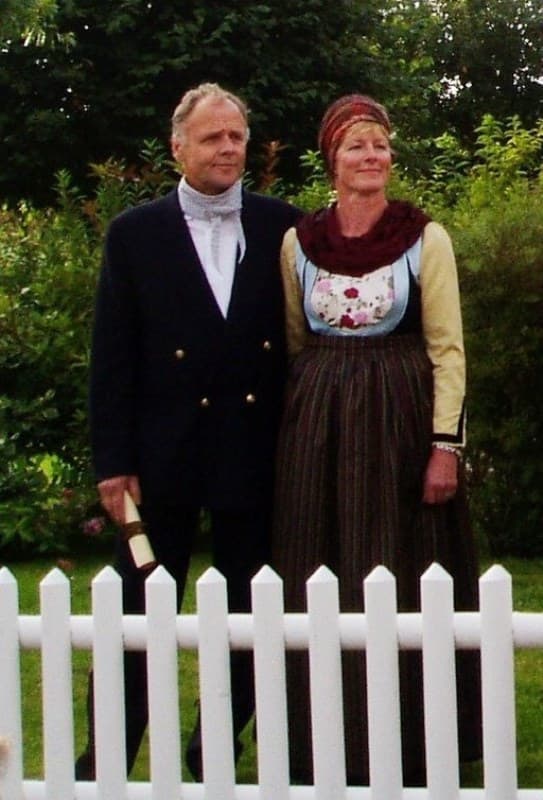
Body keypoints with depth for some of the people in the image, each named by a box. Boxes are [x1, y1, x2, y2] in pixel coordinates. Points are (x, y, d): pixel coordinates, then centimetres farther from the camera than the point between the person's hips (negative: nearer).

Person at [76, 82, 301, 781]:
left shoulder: (283, 227, 4)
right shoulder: (135, 234, 0)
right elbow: (111, 357, -1)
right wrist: (113, 461, -7)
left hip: (256, 454, 2)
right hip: (164, 454, -1)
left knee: (251, 616, 9)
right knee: (140, 617, 5)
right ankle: (101, 768, 14)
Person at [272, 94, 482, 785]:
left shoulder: (425, 238, -2)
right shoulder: (298, 243, 6)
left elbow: (447, 348, -4)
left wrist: (446, 444, -11)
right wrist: (289, 433, 11)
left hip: (401, 422, -3)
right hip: (317, 425, 3)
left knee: (399, 590, 2)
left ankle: (406, 750, 13)